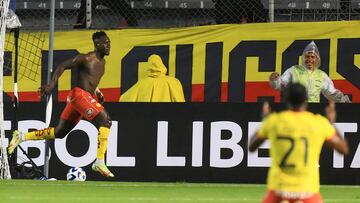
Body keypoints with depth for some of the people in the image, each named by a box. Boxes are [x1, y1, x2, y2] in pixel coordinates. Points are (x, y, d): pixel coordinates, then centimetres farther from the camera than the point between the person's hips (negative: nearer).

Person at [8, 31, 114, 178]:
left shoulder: (102, 61, 16)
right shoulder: (86, 59, -11)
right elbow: (62, 66, -13)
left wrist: (96, 91, 17)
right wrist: (51, 84, -22)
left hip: (88, 97, 10)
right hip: (79, 94, -10)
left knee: (59, 133, 15)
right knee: (105, 120, -22)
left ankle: (21, 137, 23)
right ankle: (99, 162, -25)